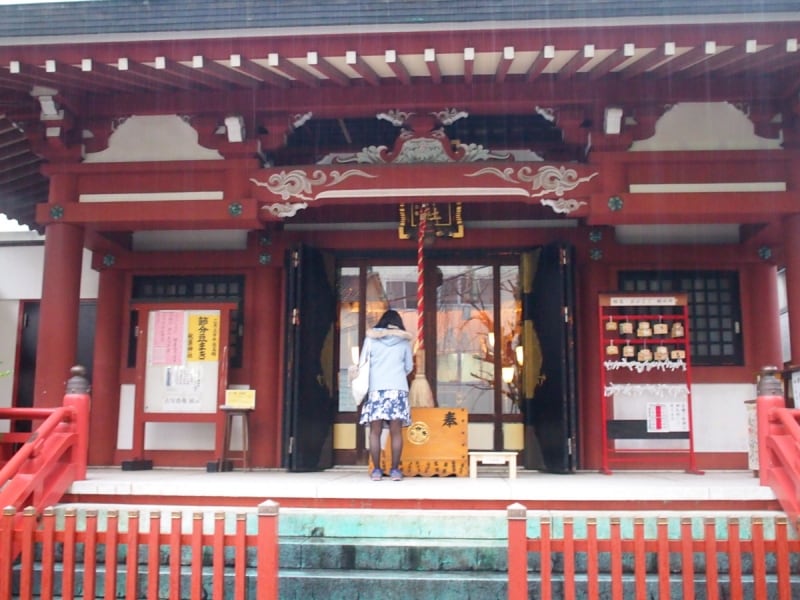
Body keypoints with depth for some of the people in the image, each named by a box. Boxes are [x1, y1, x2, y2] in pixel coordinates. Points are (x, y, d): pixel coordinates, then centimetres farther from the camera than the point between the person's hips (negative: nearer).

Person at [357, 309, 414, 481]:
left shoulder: (371, 337, 6)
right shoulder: (404, 340, 9)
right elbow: (409, 367, 14)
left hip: (376, 389, 0)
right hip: (398, 389, 0)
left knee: (375, 432, 3)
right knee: (396, 432, 2)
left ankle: (376, 470, 2)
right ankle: (395, 470, 2)